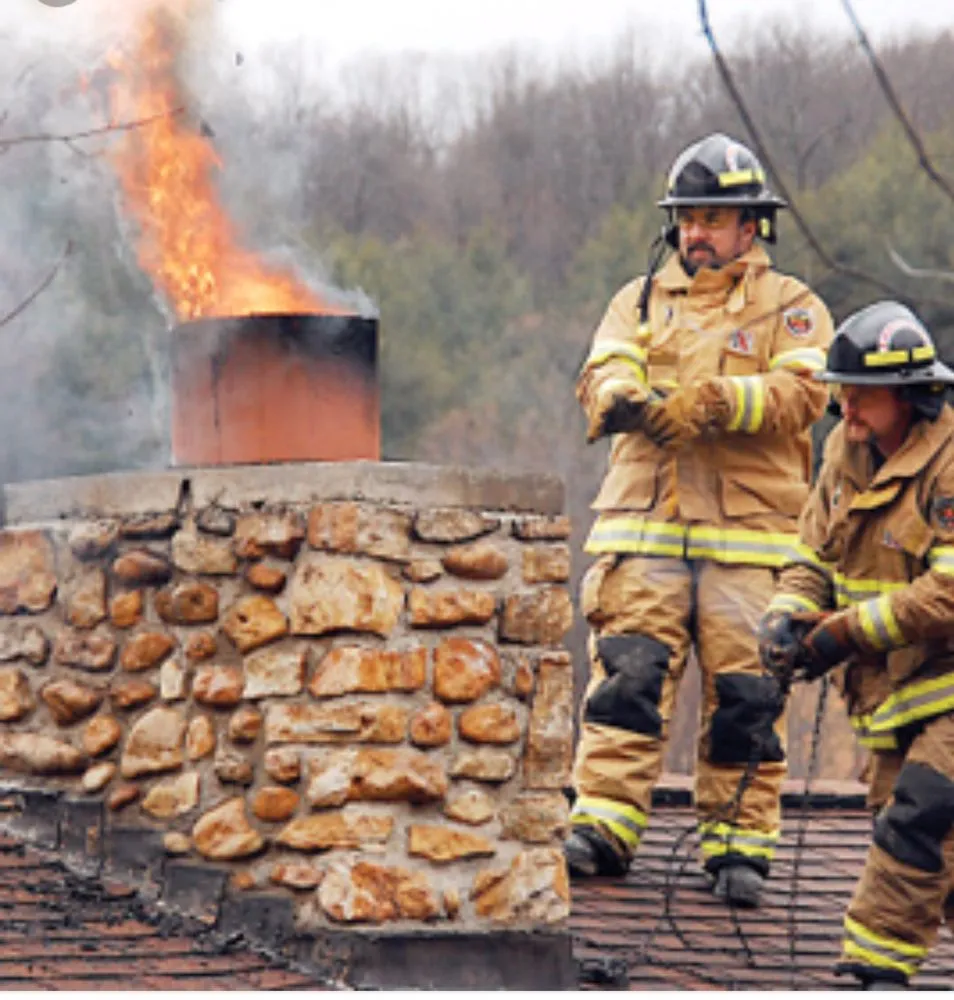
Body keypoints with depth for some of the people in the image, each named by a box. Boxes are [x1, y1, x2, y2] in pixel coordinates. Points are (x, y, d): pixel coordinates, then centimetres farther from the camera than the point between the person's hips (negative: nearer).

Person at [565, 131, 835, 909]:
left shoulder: (792, 307, 10)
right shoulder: (642, 300, 19)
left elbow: (800, 393, -7)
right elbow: (605, 372, 2)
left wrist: (712, 401, -23)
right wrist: (623, 399, -22)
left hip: (750, 533, -2)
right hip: (645, 522, 2)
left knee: (744, 692, -3)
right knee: (628, 673, -9)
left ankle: (740, 846, 4)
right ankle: (602, 828, -9)